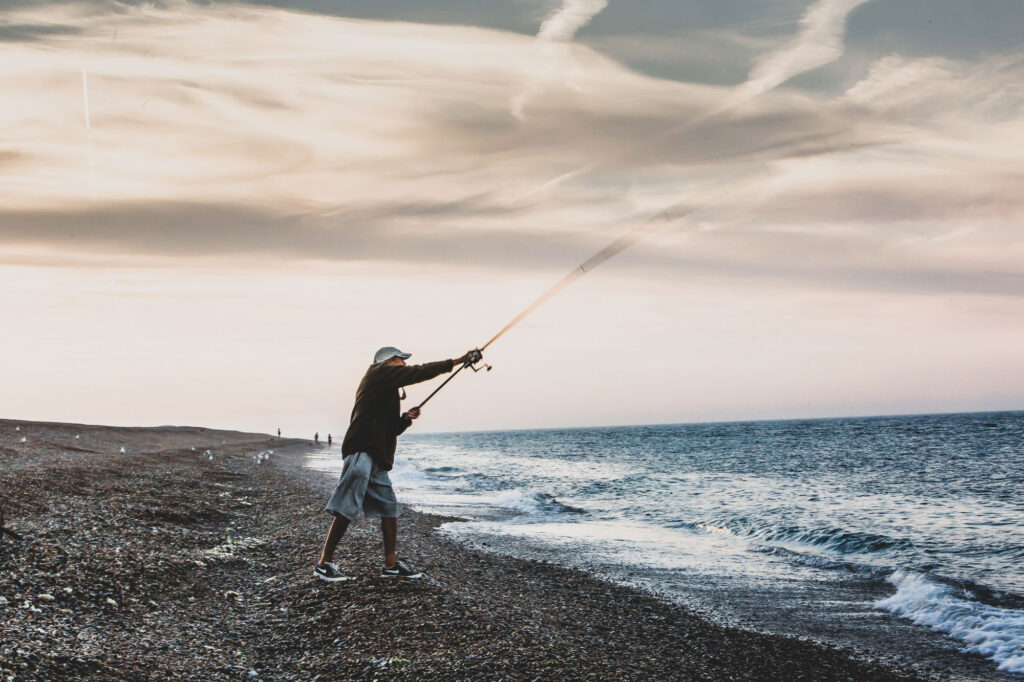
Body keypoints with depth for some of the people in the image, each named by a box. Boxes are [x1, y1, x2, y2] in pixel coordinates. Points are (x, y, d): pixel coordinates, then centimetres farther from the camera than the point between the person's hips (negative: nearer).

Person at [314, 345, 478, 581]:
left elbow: (389, 429, 28)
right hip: (361, 453, -10)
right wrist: (457, 362, -4)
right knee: (347, 509, -10)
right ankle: (324, 563, -5)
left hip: (377, 460, 10)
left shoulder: (385, 389, 26)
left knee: (389, 506, 9)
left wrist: (405, 419, 9)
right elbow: (419, 373, -7)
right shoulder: (380, 372, 0)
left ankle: (391, 564, 12)